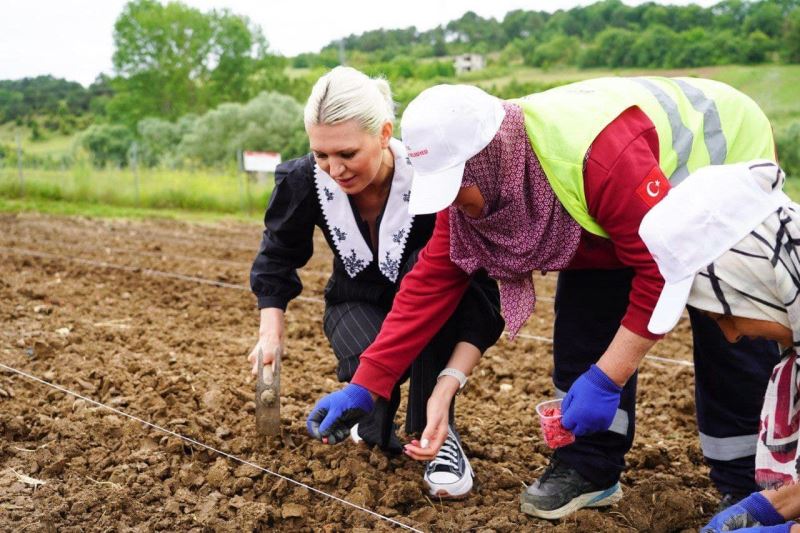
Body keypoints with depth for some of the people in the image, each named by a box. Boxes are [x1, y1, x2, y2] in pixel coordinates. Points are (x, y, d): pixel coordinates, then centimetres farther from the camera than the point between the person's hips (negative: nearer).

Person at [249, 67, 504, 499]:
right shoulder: (305, 181, -22)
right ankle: (367, 416, 7)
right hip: (358, 305, 1)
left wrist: (448, 383, -44)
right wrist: (272, 327, -16)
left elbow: (478, 289, -32)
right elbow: (277, 257, -2)